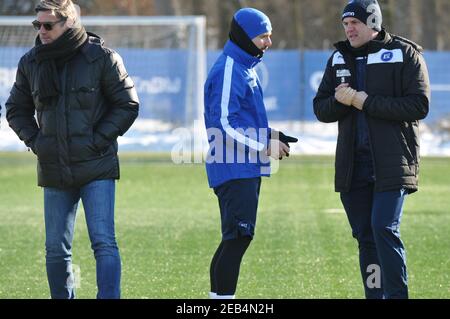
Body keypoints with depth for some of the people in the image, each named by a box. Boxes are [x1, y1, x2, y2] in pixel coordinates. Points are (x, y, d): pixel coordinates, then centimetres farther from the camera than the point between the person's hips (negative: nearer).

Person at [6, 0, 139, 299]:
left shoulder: (101, 57, -6)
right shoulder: (30, 63, 5)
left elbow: (127, 105, -1)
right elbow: (16, 109, 17)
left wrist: (98, 140, -9)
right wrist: (35, 141, 2)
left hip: (97, 168, -4)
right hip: (54, 172, 4)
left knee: (104, 243, -12)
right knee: (56, 249, 8)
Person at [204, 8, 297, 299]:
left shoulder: (247, 68, 18)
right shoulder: (228, 71, -14)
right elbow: (224, 125, -20)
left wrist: (271, 135, 9)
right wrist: (263, 146, -17)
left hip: (248, 170, 10)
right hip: (235, 169, -10)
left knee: (236, 238, 12)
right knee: (239, 237, -13)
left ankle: (219, 297, 17)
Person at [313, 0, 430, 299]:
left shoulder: (404, 53, -2)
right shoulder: (339, 59, 15)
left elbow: (419, 105, -12)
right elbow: (321, 109, 13)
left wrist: (365, 102, -15)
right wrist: (341, 100, -11)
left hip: (391, 162, -6)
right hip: (353, 164, 6)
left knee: (384, 228, -16)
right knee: (365, 237, 6)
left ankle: (397, 294, -12)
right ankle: (375, 296, 11)